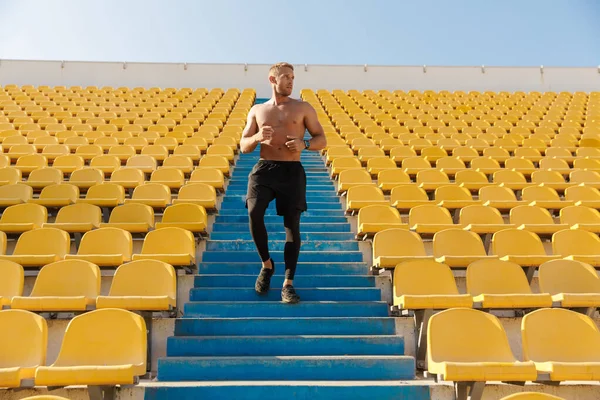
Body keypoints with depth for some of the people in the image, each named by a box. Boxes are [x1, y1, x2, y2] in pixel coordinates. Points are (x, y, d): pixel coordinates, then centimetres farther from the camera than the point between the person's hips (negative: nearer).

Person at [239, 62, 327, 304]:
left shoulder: (303, 108, 12)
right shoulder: (257, 110, 16)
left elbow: (322, 140, 9)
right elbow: (243, 147, 14)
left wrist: (303, 144, -12)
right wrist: (257, 137, -9)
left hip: (292, 171, 0)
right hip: (264, 169, 1)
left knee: (292, 224, -7)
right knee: (254, 213, -21)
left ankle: (288, 284, -1)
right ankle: (267, 264, 3)